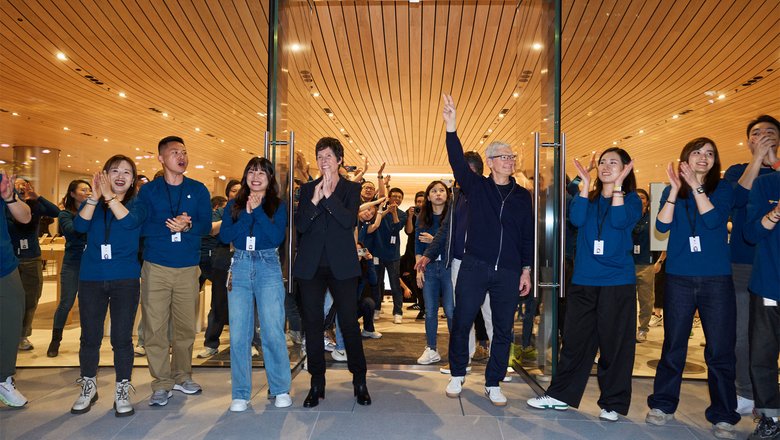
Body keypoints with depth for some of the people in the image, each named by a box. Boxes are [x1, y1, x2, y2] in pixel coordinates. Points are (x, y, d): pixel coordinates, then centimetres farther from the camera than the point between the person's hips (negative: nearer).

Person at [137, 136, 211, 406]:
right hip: (156, 266, -1)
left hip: (188, 267, 1)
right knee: (155, 327, -2)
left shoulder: (198, 190, 8)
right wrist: (168, 226, -19)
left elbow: (206, 225, 1)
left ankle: (182, 376, 24)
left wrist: (187, 226, -18)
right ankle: (162, 383, 9)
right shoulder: (148, 190, 5)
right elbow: (141, 226, -5)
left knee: (186, 326, 8)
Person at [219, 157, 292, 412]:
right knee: (238, 333, 2)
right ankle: (240, 394, 13)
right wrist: (247, 214, -8)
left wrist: (257, 211, -9)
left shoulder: (277, 205, 6)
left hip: (268, 268, -2)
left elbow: (278, 237, -9)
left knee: (273, 331, -4)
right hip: (240, 268, 2)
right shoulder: (234, 205, 12)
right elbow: (224, 236, -2)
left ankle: (280, 390, 11)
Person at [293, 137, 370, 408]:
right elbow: (300, 225, -2)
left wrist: (329, 195, -18)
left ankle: (359, 380, 15)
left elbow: (350, 220, -12)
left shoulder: (351, 188, 5)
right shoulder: (307, 189, 10)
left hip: (342, 265, -2)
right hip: (311, 266, 2)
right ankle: (317, 383, 18)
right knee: (313, 323, 6)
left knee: (349, 322, 0)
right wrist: (314, 200, -15)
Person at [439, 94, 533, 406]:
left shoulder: (522, 195, 10)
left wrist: (526, 270, 4)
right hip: (474, 266, -2)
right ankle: (457, 375, 22)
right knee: (461, 322, 2)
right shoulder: (476, 187, 4)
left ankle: (493, 384, 21)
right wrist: (451, 127, -25)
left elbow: (527, 235, 10)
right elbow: (458, 162, -12)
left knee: (503, 329, 6)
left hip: (508, 272, 2)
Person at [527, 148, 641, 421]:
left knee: (614, 342, 3)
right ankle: (560, 395, 16)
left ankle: (613, 403, 16)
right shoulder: (589, 198, 13)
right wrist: (585, 183, -8)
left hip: (618, 282, -3)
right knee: (575, 339, 6)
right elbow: (576, 219, -8)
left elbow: (619, 221, -17)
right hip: (583, 281, 3)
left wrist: (617, 184, -14)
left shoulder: (631, 200, 4)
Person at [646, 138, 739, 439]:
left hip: (717, 279, 0)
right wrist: (675, 189, -14)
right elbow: (662, 226, -8)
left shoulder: (722, 189, 6)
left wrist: (696, 187, -17)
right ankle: (663, 405, 18)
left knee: (720, 349, 1)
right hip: (679, 279, 1)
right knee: (673, 346, 6)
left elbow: (714, 220, -12)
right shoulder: (672, 191, 8)